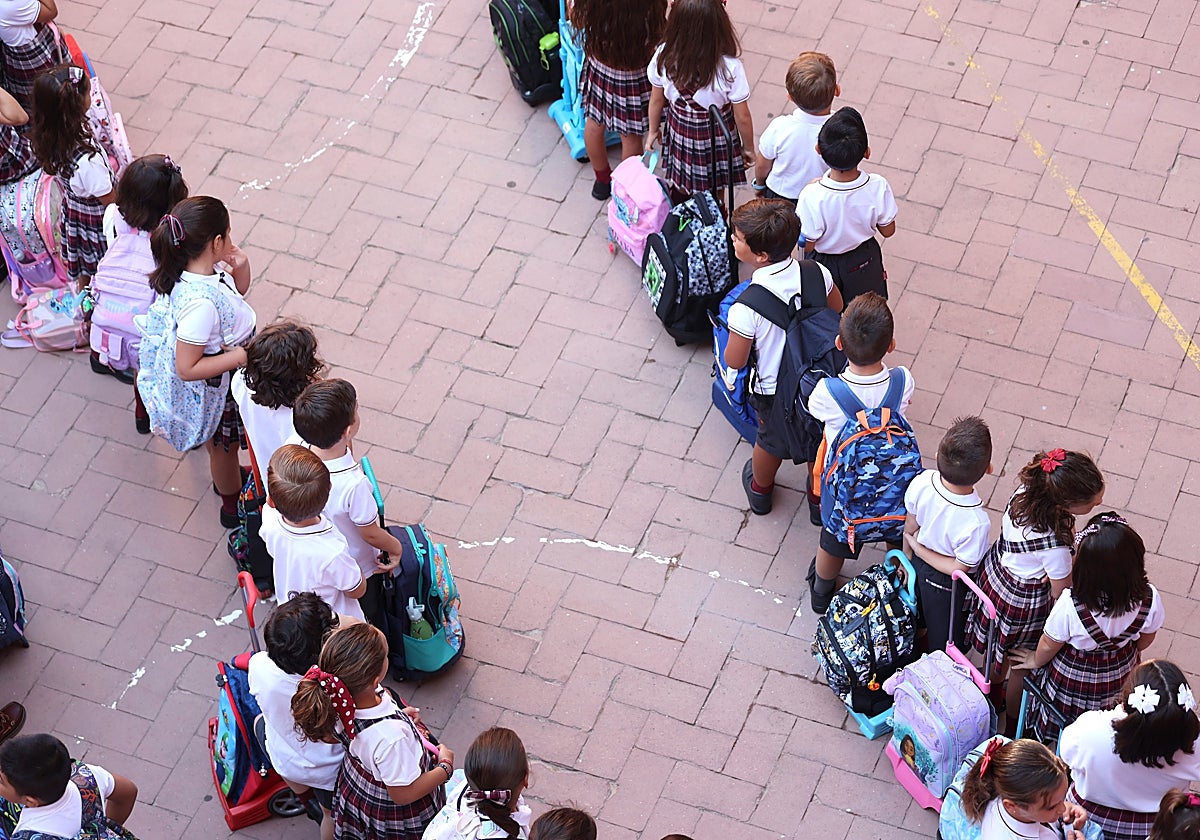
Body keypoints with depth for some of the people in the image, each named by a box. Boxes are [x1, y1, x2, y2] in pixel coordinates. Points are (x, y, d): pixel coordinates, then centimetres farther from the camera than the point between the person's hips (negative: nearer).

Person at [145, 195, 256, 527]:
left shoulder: (209, 269, -17)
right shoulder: (200, 303, -42)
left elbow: (237, 292, 7)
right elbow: (187, 368, -36)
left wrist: (241, 268, -15)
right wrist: (242, 356, -32)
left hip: (233, 374, 8)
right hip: (220, 385, -7)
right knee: (224, 445, 22)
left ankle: (229, 477, 63)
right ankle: (232, 504, 49)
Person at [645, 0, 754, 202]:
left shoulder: (665, 57, -24)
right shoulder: (730, 68, -32)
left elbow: (657, 99, -6)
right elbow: (742, 117, -19)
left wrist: (653, 129, 14)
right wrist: (748, 147, 0)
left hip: (679, 132, 3)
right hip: (716, 138, -2)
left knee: (679, 189, 27)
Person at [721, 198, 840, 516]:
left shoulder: (746, 307, -36)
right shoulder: (817, 274, -23)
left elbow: (735, 361, -22)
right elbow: (836, 311, -1)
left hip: (773, 389, -3)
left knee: (771, 440, 28)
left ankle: (760, 490, 57)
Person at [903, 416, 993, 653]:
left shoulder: (923, 482, -31)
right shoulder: (976, 522, -43)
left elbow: (910, 526, -11)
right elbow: (960, 568, -26)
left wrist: (909, 555, 9)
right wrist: (918, 548, -14)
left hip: (920, 562, 5)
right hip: (947, 586, -5)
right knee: (944, 639, 26)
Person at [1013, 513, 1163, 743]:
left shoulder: (1070, 605, -41)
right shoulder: (1149, 599, -32)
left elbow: (1049, 646, -19)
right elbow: (1145, 640, -8)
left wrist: (1036, 660, 5)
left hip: (1072, 679, -2)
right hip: (1121, 676, 3)